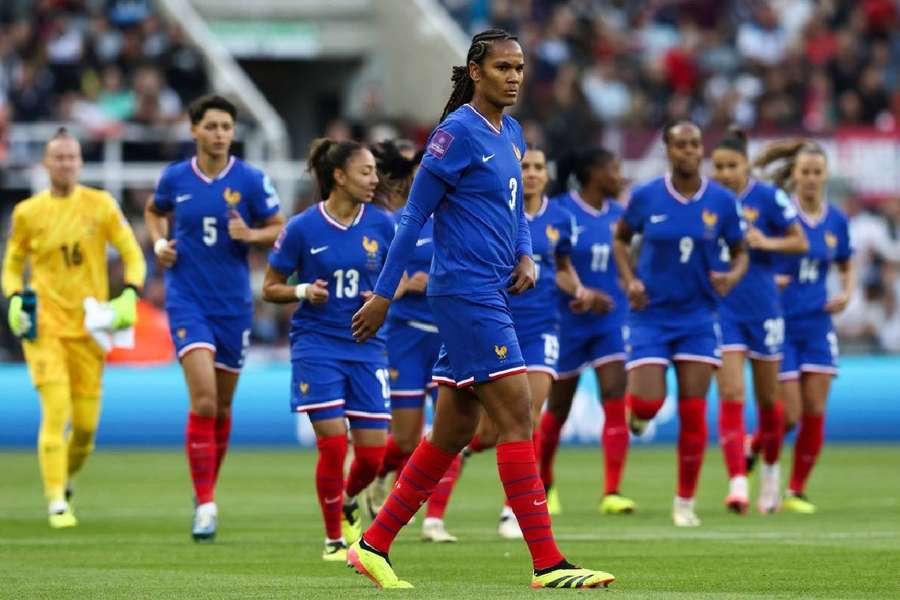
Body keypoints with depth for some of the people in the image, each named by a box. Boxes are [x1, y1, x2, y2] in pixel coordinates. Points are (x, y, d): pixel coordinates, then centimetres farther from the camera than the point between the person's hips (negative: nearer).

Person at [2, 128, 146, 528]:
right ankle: (57, 503, -14)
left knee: (86, 423, 2)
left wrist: (129, 296, -12)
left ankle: (65, 477, 33)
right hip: (43, 324, -1)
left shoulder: (100, 205, 1)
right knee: (56, 410, -17)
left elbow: (133, 256, 5)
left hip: (89, 326, 1)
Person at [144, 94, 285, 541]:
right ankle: (205, 504, -14)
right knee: (203, 401, -17)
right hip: (187, 301, -2)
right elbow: (154, 211, 21)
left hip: (233, 303, 2)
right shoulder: (174, 178, 0)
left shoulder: (250, 180, -3)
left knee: (221, 406, 11)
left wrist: (251, 234, -17)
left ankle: (208, 486, 33)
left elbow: (279, 229, 4)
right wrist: (159, 243, 2)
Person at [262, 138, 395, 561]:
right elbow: (270, 288, 3)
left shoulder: (381, 225, 2)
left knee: (373, 452, -1)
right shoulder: (303, 228, -6)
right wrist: (303, 292, -16)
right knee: (333, 444, -11)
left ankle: (348, 502, 32)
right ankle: (334, 539, 7)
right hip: (316, 346, -3)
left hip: (366, 347, 3)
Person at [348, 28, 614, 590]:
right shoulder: (458, 132, -11)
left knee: (454, 432, 11)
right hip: (467, 292, -9)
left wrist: (526, 257, 6)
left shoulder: (511, 133, 15)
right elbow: (415, 215, -10)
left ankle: (374, 544, 18)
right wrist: (383, 295, -9)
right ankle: (548, 564, -13)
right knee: (517, 418, -12)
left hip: (491, 293, 9)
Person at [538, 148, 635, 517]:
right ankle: (544, 484, 32)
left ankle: (612, 493, -15)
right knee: (558, 408, 9)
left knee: (615, 400, -12)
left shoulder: (618, 215, 5)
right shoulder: (561, 212, -10)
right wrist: (583, 294, -24)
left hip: (611, 320, 3)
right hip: (569, 320, -3)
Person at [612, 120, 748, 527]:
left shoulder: (722, 201, -4)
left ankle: (685, 502, 9)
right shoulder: (645, 197, -5)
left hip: (697, 317, 1)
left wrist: (733, 276, -16)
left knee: (693, 413, -3)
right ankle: (635, 409, 28)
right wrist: (629, 279, -6)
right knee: (649, 403, -12)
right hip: (651, 314, -1)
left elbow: (740, 252, 6)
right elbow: (620, 238, 10)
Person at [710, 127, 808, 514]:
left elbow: (800, 242, -2)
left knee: (767, 398, 11)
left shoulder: (768, 198, -7)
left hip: (762, 308, 0)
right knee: (730, 396, -12)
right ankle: (737, 483, -16)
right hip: (720, 309, 0)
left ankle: (770, 469, 36)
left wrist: (768, 242, -18)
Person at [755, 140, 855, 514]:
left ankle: (797, 491, 9)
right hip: (779, 324, -4)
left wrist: (847, 293, -1)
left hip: (817, 325, 4)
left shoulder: (836, 221, 5)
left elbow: (847, 268, 19)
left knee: (815, 412, -3)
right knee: (789, 415, -7)